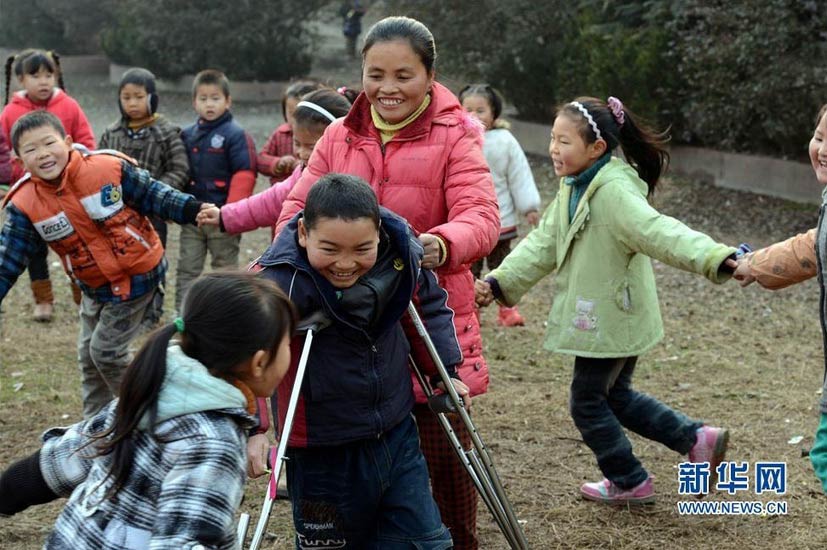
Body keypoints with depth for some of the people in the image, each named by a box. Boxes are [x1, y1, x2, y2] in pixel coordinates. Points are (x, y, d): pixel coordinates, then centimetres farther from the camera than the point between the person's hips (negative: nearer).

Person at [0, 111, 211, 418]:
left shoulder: (109, 168, -22)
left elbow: (153, 196, -10)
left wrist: (196, 211, -19)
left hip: (138, 275, -5)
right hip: (95, 287, 5)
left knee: (107, 352, -2)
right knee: (88, 357, 16)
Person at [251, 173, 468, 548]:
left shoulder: (400, 251, -9)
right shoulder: (283, 279, -25)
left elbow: (430, 303, 11)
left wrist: (444, 371, 11)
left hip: (397, 433, 5)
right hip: (322, 453, -4)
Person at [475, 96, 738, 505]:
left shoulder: (615, 192, -24)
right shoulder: (573, 189, 7)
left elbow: (660, 232, -37)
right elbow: (543, 243, 6)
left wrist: (715, 257, -53)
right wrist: (500, 281, -4)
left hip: (612, 319, -10)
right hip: (602, 318, 10)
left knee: (587, 401, 5)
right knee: (615, 395, 22)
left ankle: (628, 482, 23)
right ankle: (697, 440, 25)